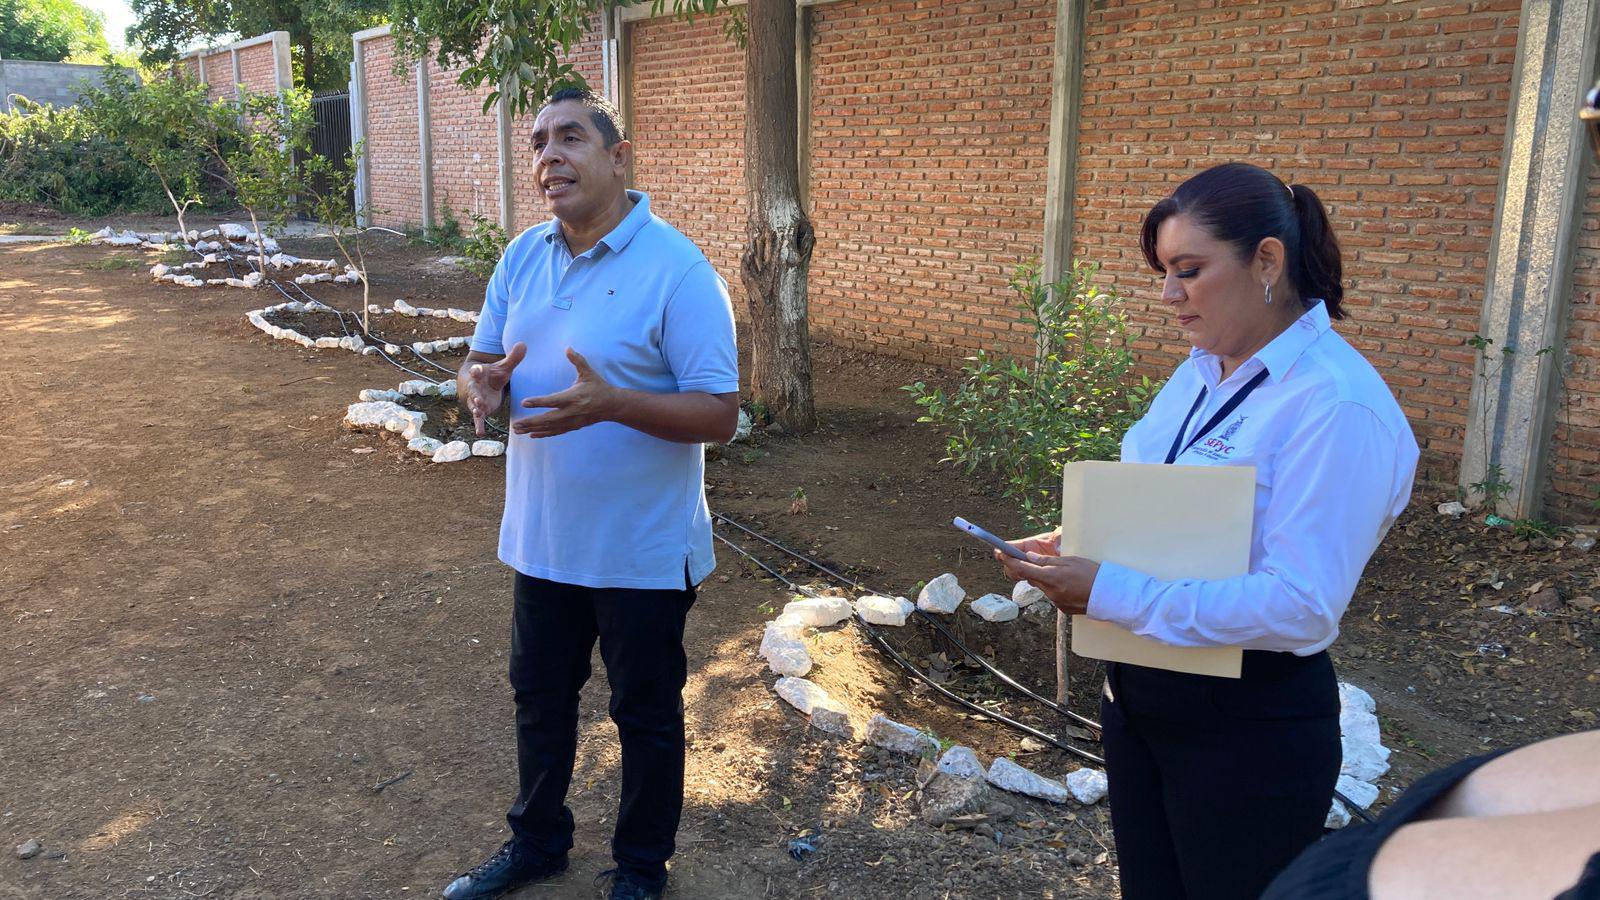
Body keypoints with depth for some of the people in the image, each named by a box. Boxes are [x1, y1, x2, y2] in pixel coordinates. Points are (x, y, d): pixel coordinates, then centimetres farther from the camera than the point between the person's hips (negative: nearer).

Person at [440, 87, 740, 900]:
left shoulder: (677, 270, -18)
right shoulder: (523, 256, 2)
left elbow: (718, 413, -20)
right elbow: (480, 361, 10)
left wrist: (611, 403, -35)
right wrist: (481, 383, -15)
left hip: (642, 551, -6)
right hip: (541, 536, 6)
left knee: (645, 716, 13)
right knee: (539, 700, 22)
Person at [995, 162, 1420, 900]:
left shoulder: (1336, 404, -23)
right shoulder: (1202, 368, 4)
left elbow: (1302, 605, -28)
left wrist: (1110, 594, -29)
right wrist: (1071, 547, -4)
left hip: (1251, 724, -8)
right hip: (1141, 693, 8)